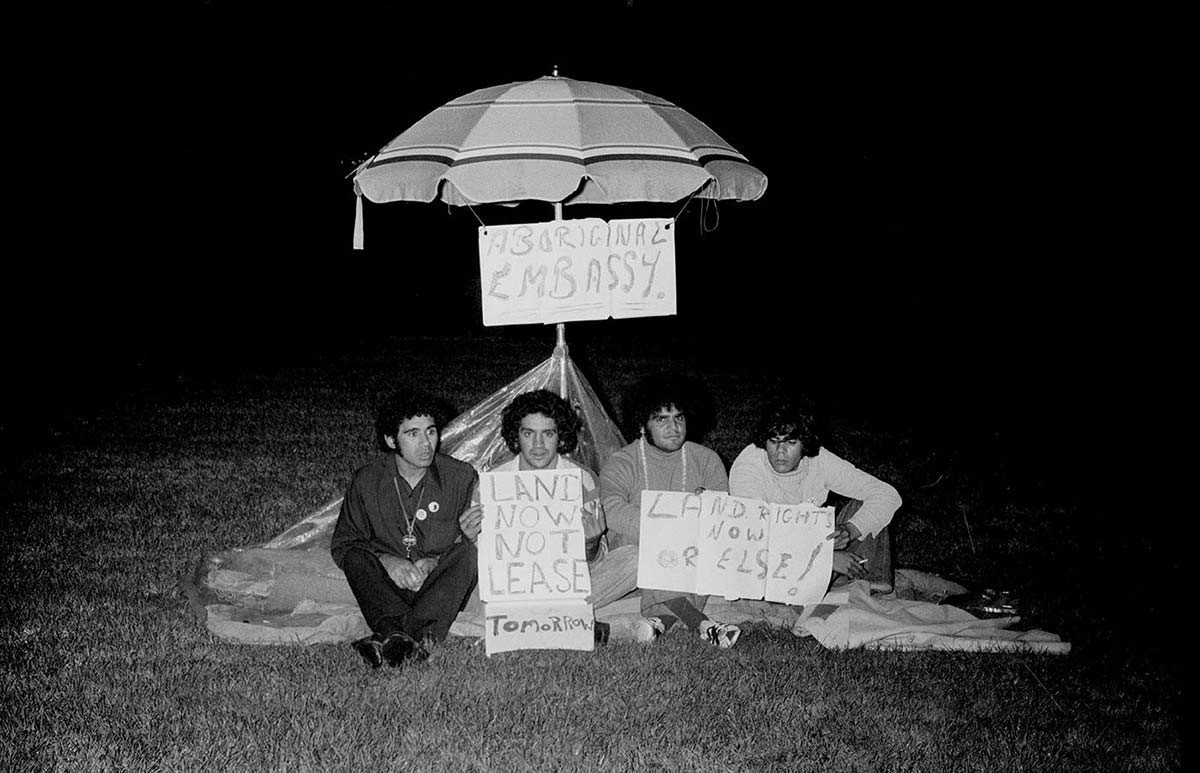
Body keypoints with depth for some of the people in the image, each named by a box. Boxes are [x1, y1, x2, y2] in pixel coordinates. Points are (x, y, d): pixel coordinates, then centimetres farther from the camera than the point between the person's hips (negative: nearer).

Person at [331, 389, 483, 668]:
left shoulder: (461, 477, 0)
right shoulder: (368, 481, 2)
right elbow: (342, 544, 5)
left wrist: (434, 561, -16)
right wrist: (385, 560, -14)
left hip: (438, 584, -1)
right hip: (387, 584, 1)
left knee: (468, 552, -29)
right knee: (356, 557, -25)